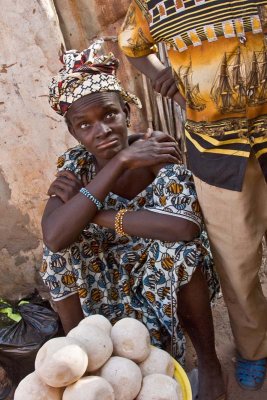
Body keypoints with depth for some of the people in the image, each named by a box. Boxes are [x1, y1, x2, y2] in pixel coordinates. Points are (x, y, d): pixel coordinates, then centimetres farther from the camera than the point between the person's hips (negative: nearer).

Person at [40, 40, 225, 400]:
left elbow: (186, 226, -39)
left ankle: (209, 362, -6)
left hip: (170, 275, -1)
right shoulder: (74, 165, -14)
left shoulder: (159, 155, -20)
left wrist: (91, 212, -32)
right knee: (61, 252, -22)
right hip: (108, 278, 2)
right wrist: (120, 161, -35)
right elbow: (54, 236, -33)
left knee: (177, 246, -32)